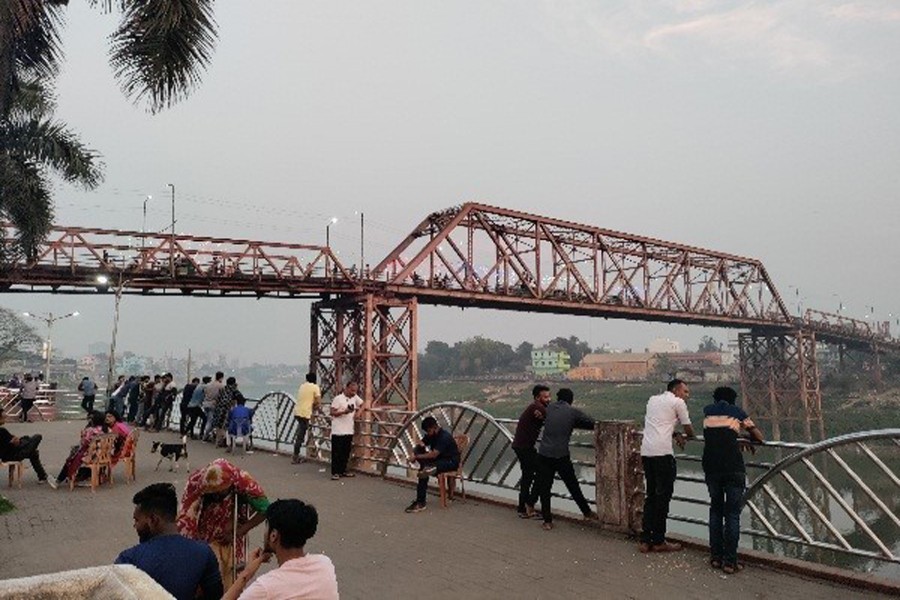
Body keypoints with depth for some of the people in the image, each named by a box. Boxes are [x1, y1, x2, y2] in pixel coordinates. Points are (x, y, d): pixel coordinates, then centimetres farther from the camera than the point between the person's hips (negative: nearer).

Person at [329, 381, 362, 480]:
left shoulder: (355, 398, 8)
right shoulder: (338, 398, -9)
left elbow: (362, 405, 22)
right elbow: (332, 412, -11)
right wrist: (344, 412, -23)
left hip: (349, 431, 6)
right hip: (338, 431, -6)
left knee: (346, 453, 11)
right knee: (337, 453, -2)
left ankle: (343, 470, 22)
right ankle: (335, 472, 4)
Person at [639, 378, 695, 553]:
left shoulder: (653, 400, 22)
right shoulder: (677, 402, 3)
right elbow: (688, 429, 9)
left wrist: (675, 434, 17)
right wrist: (689, 437, 31)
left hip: (646, 451, 7)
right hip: (662, 452, -7)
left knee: (651, 495, 13)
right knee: (663, 496, 2)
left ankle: (645, 540, 14)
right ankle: (658, 541, 8)